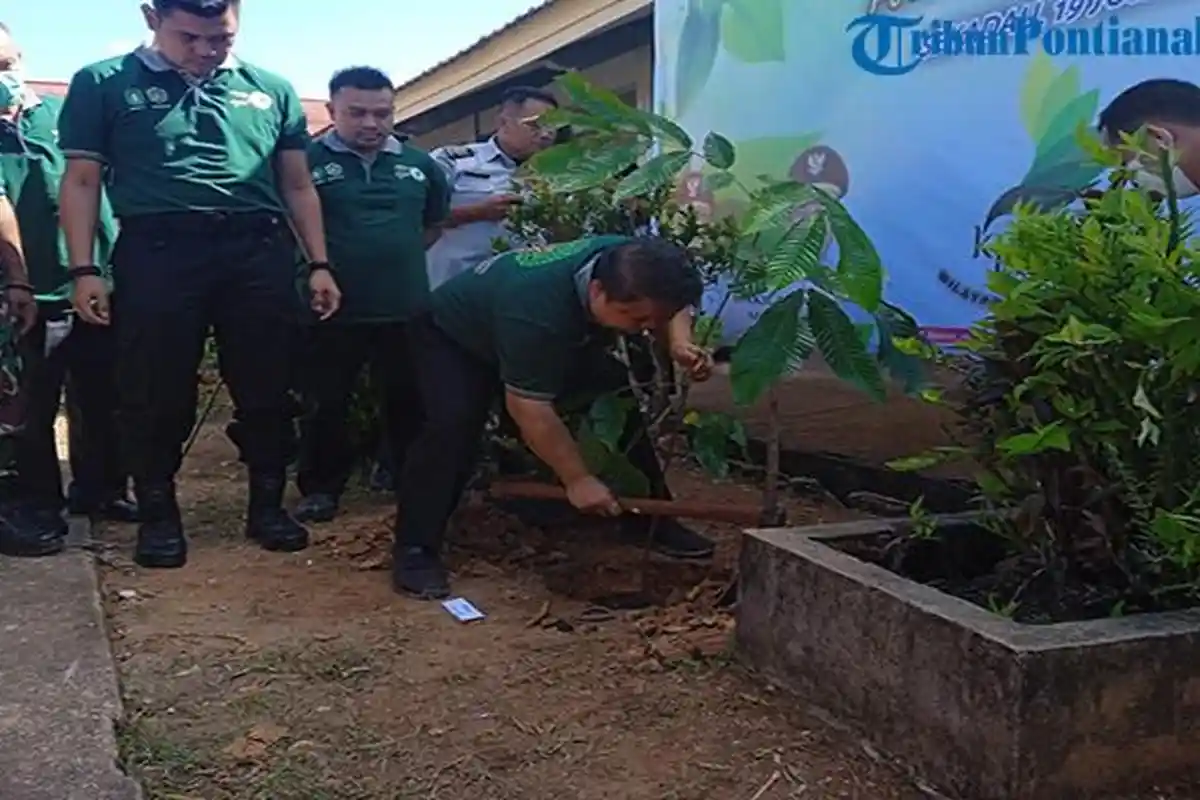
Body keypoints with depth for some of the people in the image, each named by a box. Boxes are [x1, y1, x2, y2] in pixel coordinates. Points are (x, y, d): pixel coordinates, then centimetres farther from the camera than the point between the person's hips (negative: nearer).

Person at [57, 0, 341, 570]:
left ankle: (267, 505, 19)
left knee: (266, 389, 5)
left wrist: (319, 264, 9)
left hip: (259, 252, 2)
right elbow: (81, 182, 6)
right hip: (157, 252, -2)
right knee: (155, 394, 2)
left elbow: (297, 186, 17)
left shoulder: (271, 90, 14)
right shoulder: (103, 84, 8)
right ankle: (158, 514, 17)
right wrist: (84, 270, -4)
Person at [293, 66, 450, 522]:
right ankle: (321, 488, 21)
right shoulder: (307, 160, -5)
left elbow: (437, 218, 24)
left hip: (406, 310, 3)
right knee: (324, 407, 6)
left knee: (410, 404, 13)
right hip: (333, 312, -3)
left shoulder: (418, 163, 9)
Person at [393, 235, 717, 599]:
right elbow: (529, 409, -40)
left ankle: (650, 517, 10)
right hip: (452, 335, -7)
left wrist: (680, 342, -24)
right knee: (454, 421, -31)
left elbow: (674, 300, -3)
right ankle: (414, 549, -20)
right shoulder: (537, 313, -47)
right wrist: (577, 479, -33)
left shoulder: (627, 264, -26)